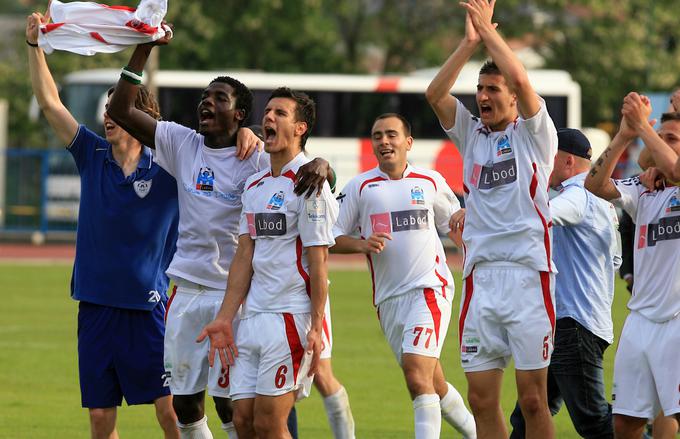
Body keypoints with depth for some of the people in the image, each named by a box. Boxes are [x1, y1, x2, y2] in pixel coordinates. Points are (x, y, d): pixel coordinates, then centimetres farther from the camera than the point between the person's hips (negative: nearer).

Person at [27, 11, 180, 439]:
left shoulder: (166, 170, -4)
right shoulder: (93, 156, 5)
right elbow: (50, 102, 3)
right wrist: (35, 45, -6)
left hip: (147, 307, -3)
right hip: (96, 304, 4)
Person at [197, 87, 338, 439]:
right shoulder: (254, 186, 16)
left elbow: (318, 261, -11)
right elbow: (245, 256, 15)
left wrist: (315, 328, -16)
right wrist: (225, 318, 8)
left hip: (292, 315, -8)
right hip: (252, 317, 8)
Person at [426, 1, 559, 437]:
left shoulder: (535, 134, 3)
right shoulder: (472, 134, 16)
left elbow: (521, 80, -13)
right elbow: (435, 94, 2)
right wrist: (470, 41, -3)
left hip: (528, 274, -5)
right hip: (480, 278, 5)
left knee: (533, 400, -5)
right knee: (482, 399, 1)